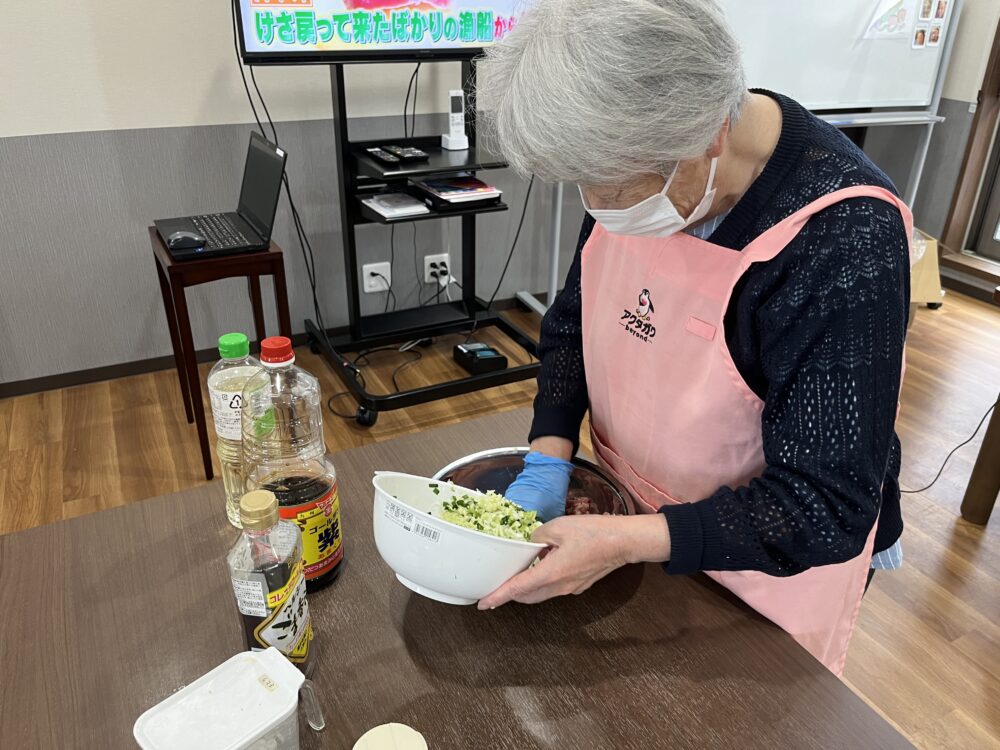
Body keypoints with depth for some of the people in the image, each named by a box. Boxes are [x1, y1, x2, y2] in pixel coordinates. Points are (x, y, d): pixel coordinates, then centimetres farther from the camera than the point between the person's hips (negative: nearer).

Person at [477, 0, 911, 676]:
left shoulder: (846, 245, -32)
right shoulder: (636, 163, -13)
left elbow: (827, 512, -27)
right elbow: (572, 325, -1)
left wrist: (622, 541, -34)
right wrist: (548, 461, -13)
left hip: (767, 560, -5)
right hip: (631, 509, 6)